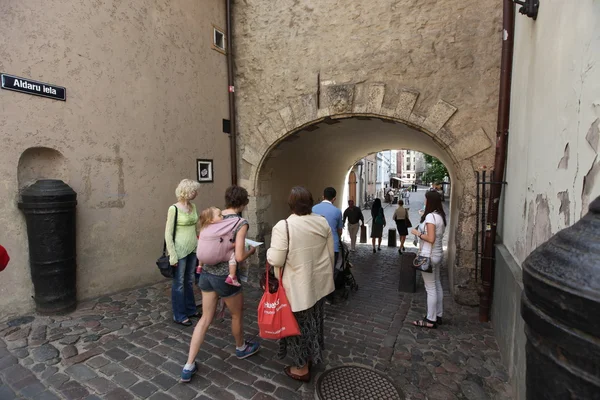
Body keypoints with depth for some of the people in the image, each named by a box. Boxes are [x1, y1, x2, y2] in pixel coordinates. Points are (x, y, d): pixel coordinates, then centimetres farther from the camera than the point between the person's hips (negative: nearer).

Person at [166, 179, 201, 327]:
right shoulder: (174, 209, -15)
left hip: (193, 249, 7)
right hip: (180, 250, -6)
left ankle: (190, 310, 32)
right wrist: (172, 255, -16)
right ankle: (179, 315, 21)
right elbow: (168, 234, -14)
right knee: (179, 283, 6)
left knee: (189, 281, 18)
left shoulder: (193, 206, 6)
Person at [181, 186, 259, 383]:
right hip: (225, 277, -6)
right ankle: (241, 348, 45)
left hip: (206, 273, 6)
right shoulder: (241, 223, -18)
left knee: (205, 318, 19)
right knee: (237, 314, 21)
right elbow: (239, 257, -22)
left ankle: (189, 366, 23)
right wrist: (252, 251, -2)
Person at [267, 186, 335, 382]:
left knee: (299, 323, 11)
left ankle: (302, 368, 28)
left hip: (297, 286, -6)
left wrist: (269, 251, 0)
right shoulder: (323, 222, -3)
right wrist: (326, 272, 19)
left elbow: (276, 260, -21)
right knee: (314, 320, 23)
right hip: (318, 282, 6)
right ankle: (313, 355, 43)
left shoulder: (283, 226, -21)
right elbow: (330, 253, 5)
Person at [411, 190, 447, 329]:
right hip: (437, 254, 10)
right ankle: (438, 316, 26)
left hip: (429, 256, -10)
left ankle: (431, 320, 8)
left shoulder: (430, 216, -19)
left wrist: (417, 233, -10)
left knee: (430, 288, -2)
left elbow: (431, 239, -24)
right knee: (437, 285, 15)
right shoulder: (440, 215, 9)